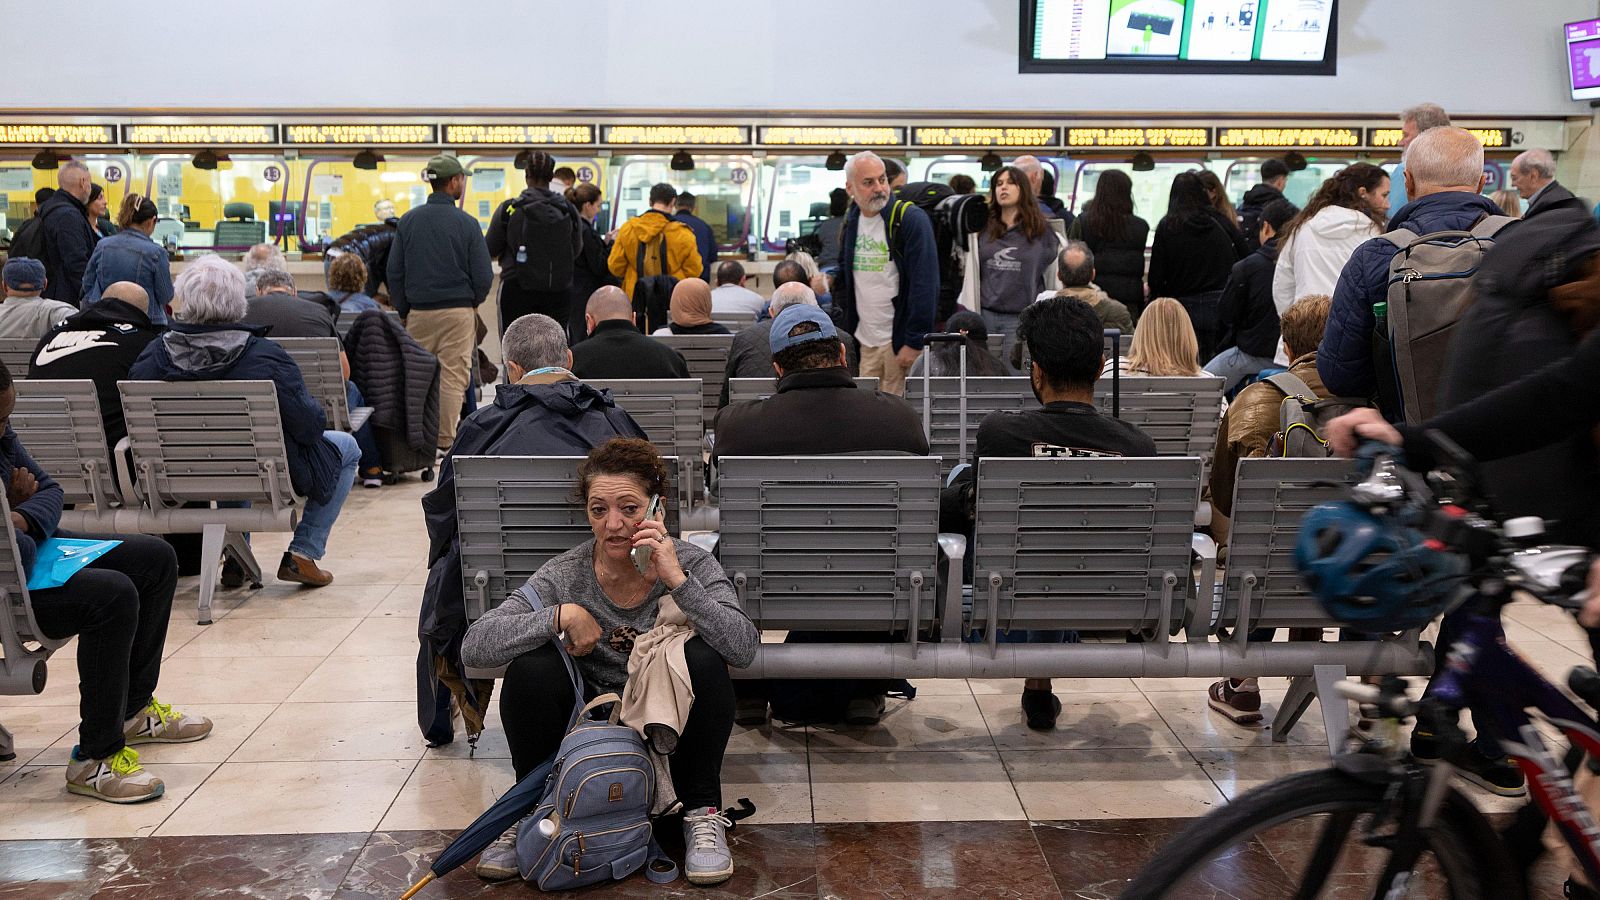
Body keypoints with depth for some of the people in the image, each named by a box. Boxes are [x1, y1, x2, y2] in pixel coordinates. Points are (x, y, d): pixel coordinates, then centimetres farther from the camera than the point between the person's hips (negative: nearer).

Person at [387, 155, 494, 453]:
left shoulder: (408, 221, 3)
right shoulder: (466, 223, -7)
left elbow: (394, 272, 4)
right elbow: (483, 275, -6)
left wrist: (404, 310, 14)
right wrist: (472, 302, 13)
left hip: (418, 313, 3)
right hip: (458, 313, -3)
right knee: (453, 378, 1)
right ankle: (444, 443, 0)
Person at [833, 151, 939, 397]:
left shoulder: (911, 219, -10)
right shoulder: (850, 222, 10)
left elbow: (925, 284, -16)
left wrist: (915, 342, -19)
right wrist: (844, 328, 12)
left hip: (900, 340, -6)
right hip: (865, 340, 6)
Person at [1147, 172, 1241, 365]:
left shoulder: (1166, 227, -3)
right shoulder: (1221, 224, 2)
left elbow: (1156, 276, -2)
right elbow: (1236, 264, 5)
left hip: (1184, 306, -2)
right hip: (1219, 304, 2)